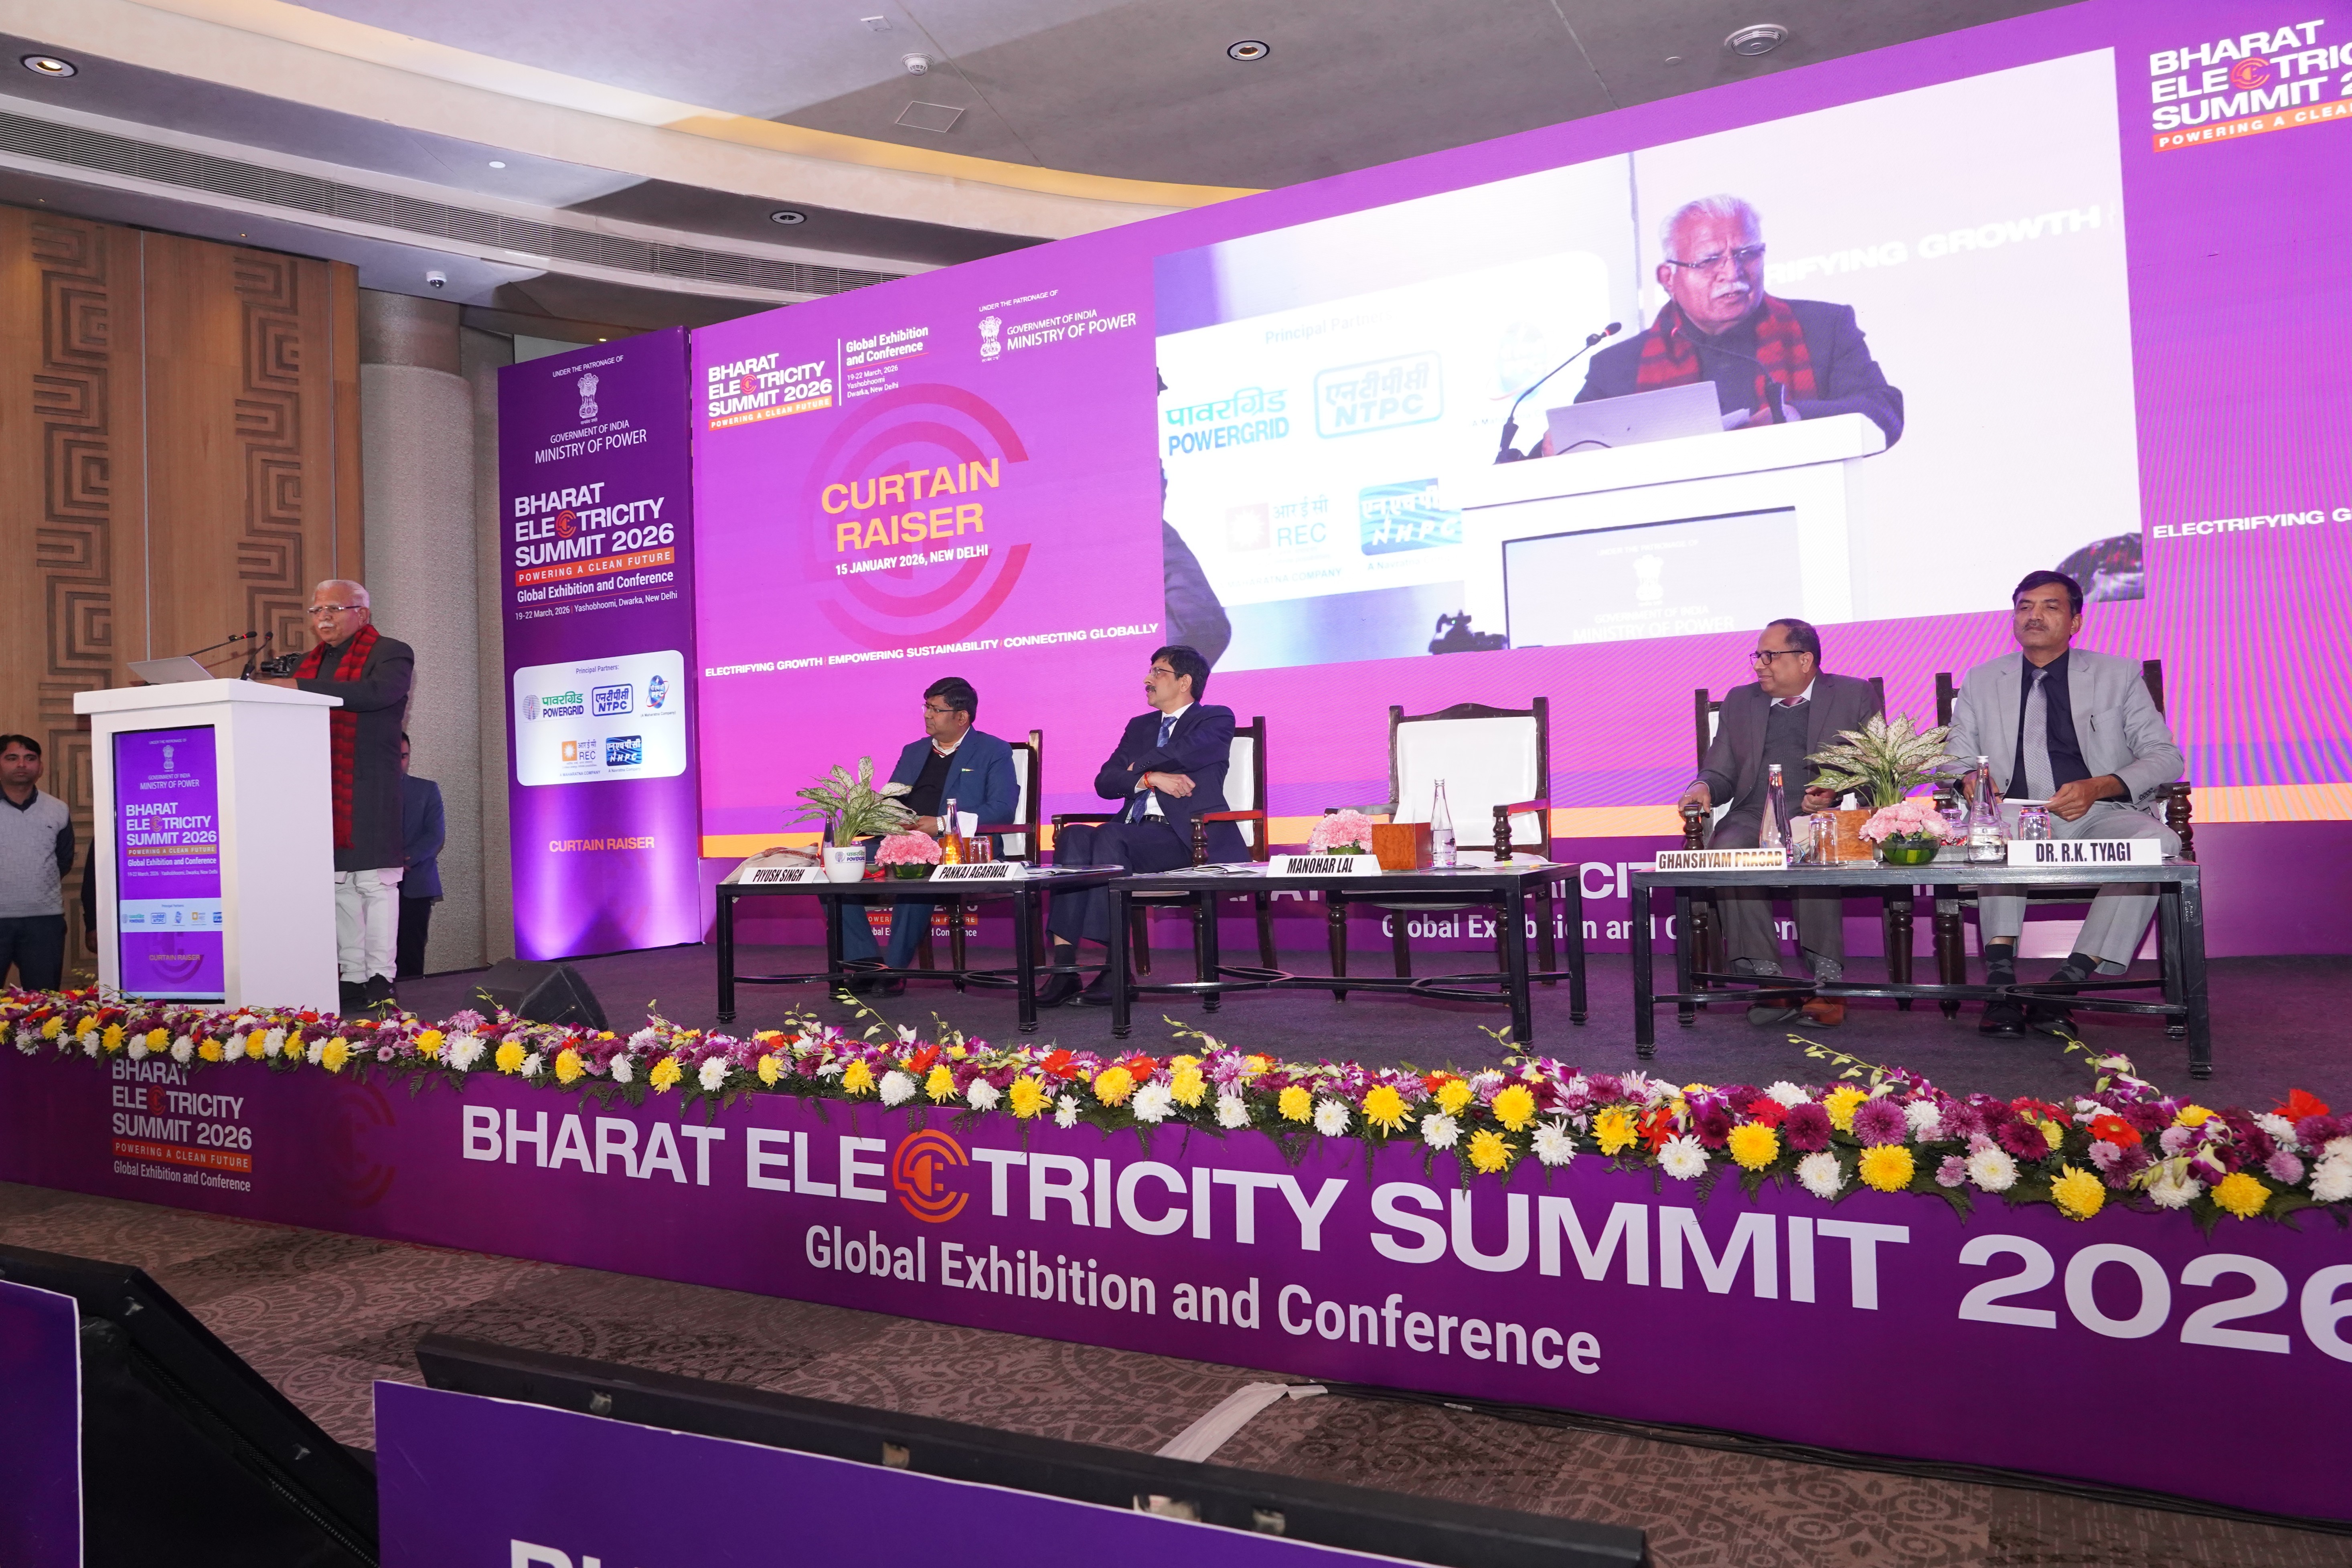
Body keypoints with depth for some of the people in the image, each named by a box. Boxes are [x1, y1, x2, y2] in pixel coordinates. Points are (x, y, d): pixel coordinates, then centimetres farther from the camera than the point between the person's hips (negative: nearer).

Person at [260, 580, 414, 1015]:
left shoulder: (391, 654, 0)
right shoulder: (311, 662, 21)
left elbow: (375, 693, -20)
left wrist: (298, 687, -22)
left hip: (370, 793, -7)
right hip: (321, 789, 7)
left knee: (375, 882, -6)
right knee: (339, 885, 7)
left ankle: (380, 980, -3)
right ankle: (352, 979, 12)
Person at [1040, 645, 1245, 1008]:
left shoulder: (1216, 720, 8)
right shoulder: (1139, 726, 26)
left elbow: (1184, 753, -15)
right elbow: (1105, 782, 12)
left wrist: (1139, 766, 2)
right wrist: (1150, 778, -7)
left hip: (1189, 839, -6)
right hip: (1136, 834, 6)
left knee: (1110, 837, -32)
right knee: (1074, 836, -25)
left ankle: (1116, 967, -33)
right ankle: (1064, 967, -32)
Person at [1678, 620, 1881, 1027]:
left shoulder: (1854, 696, 13)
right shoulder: (1740, 702, 23)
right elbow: (1720, 772, 20)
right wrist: (1703, 787, -4)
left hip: (1824, 816, -2)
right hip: (1754, 817, 3)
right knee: (1726, 853, -32)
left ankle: (1827, 978, -30)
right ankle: (1768, 981, -30)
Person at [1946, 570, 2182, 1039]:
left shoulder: (2119, 675, 14)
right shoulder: (1981, 682, 17)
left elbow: (2165, 757, 7)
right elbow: (1955, 759, 13)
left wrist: (2101, 787, -13)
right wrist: (1970, 779, -13)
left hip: (2101, 814, 0)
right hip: (2016, 818, 0)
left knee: (2158, 840, -33)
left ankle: (2068, 981, -34)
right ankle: (2001, 976, -37)